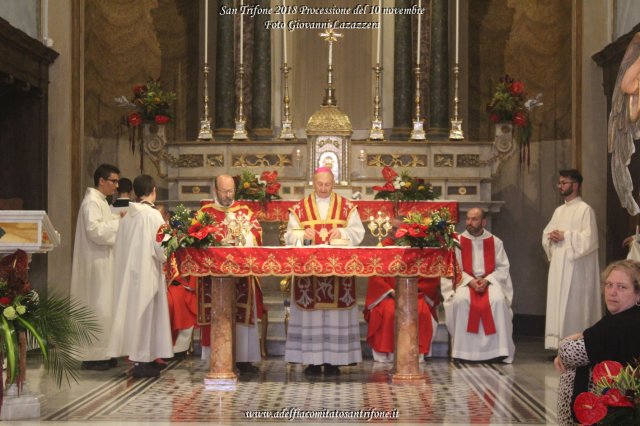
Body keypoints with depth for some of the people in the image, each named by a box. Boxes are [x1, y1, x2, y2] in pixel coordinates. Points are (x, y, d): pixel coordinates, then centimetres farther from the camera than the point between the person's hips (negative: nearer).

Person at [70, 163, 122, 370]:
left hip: (103, 262, 10)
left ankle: (100, 353, 17)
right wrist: (119, 222, -18)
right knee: (97, 307, -7)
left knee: (103, 306, 12)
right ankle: (92, 356, -2)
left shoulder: (100, 201, 16)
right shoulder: (91, 202, -15)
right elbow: (95, 230, -25)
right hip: (96, 264, -10)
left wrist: (118, 221, 5)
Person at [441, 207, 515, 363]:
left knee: (498, 300, -32)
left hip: (490, 281, 0)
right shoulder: (458, 242, 4)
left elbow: (503, 268, 2)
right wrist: (470, 281, -16)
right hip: (465, 281, 0)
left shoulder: (495, 242, 7)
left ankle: (499, 350, -21)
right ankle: (462, 350, -24)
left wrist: (487, 280, -15)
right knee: (461, 300, -33)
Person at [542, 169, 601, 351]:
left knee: (573, 306, -7)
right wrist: (551, 236, -4)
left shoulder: (585, 209, -7)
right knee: (558, 304, 6)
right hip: (558, 266, 7)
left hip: (575, 267, -7)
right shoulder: (559, 210, 16)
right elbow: (546, 233, 18)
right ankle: (560, 344, 10)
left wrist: (565, 236, -14)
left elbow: (589, 238, -15)